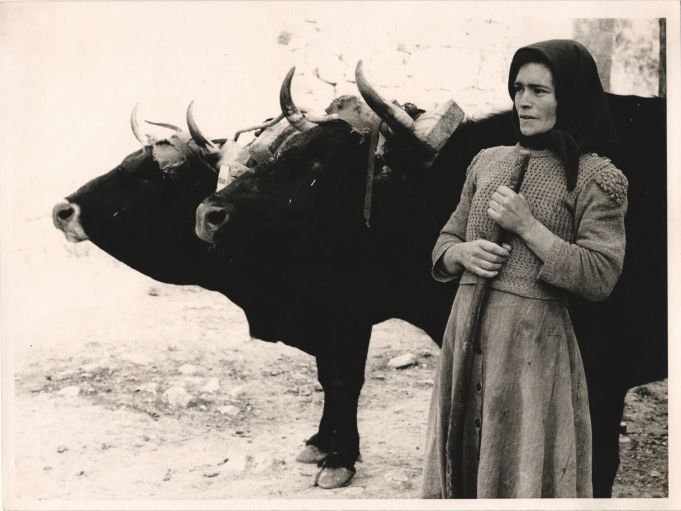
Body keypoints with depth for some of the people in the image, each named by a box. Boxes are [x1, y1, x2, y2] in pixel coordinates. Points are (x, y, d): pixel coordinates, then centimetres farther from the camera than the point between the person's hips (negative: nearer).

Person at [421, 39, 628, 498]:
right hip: (466, 333, 6)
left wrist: (527, 226, -15)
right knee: (462, 463, 15)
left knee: (522, 473, 3)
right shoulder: (488, 162, 12)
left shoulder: (596, 177, -5)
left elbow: (600, 278, -13)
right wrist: (463, 254, -4)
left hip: (534, 344, -5)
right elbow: (443, 245, 19)